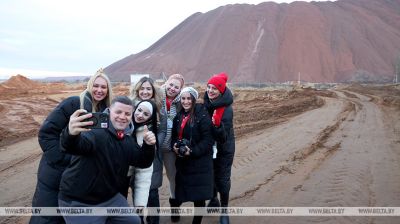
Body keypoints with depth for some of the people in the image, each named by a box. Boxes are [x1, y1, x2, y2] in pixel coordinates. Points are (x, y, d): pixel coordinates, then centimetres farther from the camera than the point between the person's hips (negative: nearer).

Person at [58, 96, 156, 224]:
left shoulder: (128, 139, 4)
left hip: (110, 197, 7)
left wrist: (148, 145, -15)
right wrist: (71, 134, -64)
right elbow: (74, 146, -41)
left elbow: (142, 162, 5)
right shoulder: (96, 130, -22)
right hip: (79, 202, -7)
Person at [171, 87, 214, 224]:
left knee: (198, 195, 1)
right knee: (180, 191, 8)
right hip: (182, 162, 6)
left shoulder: (203, 116, -13)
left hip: (200, 162, -5)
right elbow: (174, 136, 17)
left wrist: (193, 151, -24)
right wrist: (174, 146, -4)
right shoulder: (179, 116, 9)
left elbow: (208, 139, -16)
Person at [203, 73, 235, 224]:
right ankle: (214, 201, 44)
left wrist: (217, 125, -43)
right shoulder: (206, 103, -8)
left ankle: (224, 211, 24)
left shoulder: (226, 109, -25)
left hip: (224, 149, -5)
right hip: (208, 147, 5)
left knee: (222, 179, 5)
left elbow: (223, 137, -27)